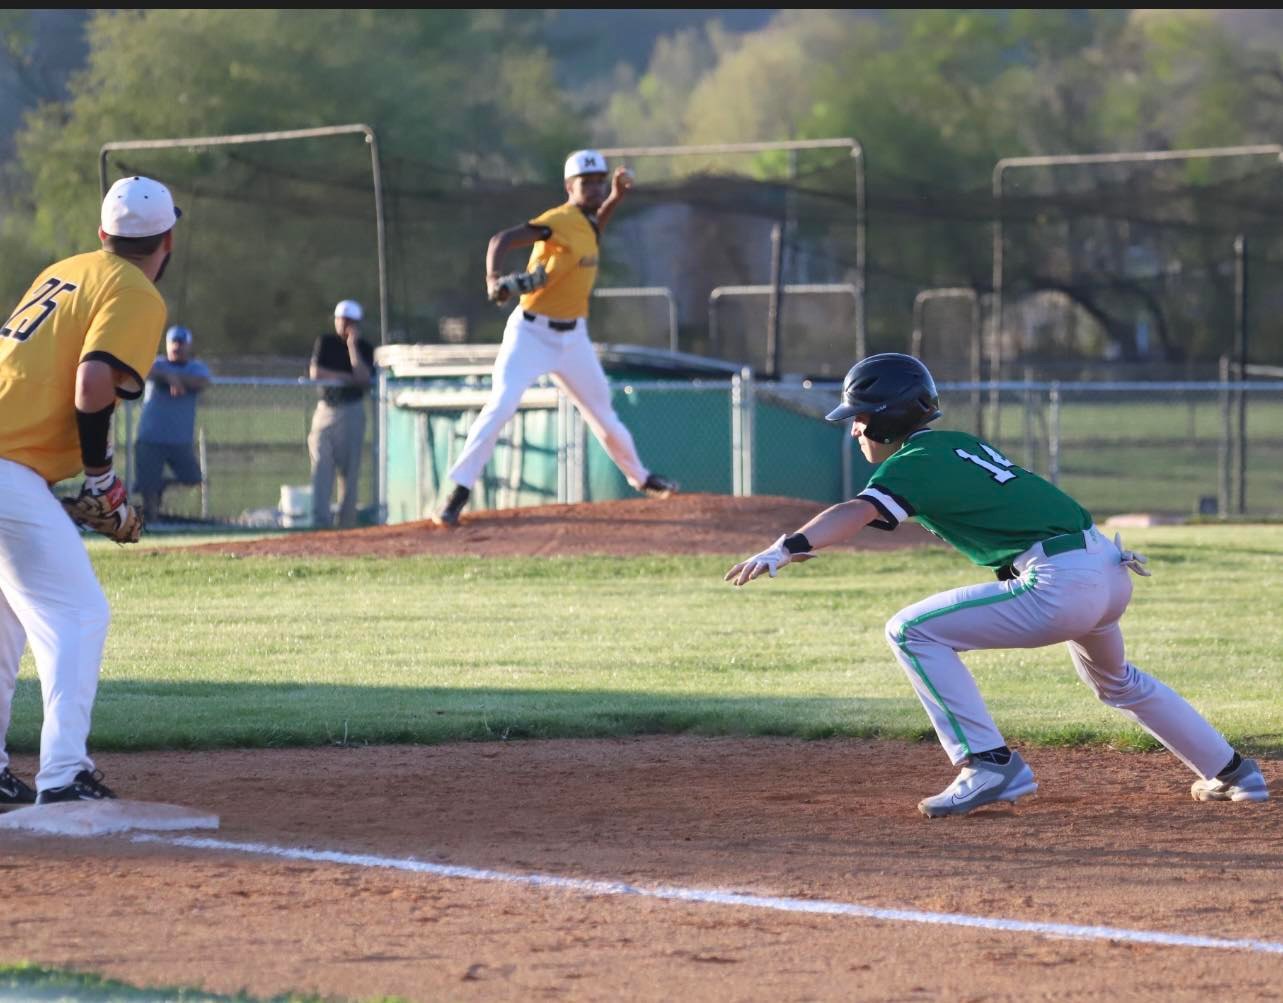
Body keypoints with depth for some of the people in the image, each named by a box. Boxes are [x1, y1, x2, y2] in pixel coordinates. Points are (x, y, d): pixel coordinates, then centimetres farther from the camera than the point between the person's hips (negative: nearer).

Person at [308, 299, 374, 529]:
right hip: (326, 408, 1)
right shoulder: (325, 342, 7)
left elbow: (364, 378, -13)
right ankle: (320, 519, -16)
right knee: (321, 465, -10)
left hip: (352, 411, -1)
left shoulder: (364, 348, 4)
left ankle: (347, 522, 0)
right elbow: (315, 373, -6)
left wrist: (352, 346, -11)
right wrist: (347, 378, -9)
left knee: (350, 468, -2)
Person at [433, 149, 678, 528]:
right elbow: (503, 239, -29)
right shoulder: (560, 221, -19)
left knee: (601, 409, 19)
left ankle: (640, 477, 38)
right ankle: (458, 493, -18)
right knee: (501, 405, -19)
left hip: (572, 336, 8)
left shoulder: (586, 222, 7)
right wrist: (494, 279, -48)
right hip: (531, 332, -8)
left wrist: (616, 197, 18)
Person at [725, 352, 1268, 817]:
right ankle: (1231, 771, 47)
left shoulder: (916, 464, -8)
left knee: (912, 631, -6)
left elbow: (858, 512, -24)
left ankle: (989, 763, -8)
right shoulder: (958, 445, 19)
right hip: (1112, 567, 10)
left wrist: (784, 549, -36)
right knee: (1114, 680, 37)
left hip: (1061, 585, -10)